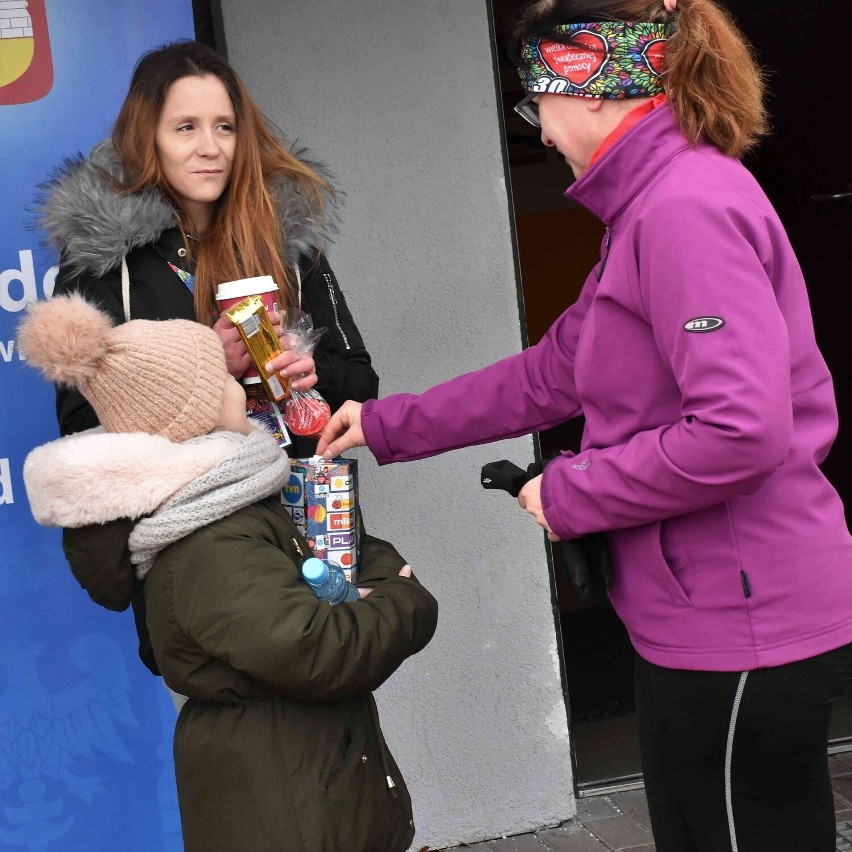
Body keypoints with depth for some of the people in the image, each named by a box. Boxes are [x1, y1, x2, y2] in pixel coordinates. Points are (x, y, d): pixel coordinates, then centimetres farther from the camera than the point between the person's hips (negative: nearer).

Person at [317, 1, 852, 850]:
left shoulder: (686, 207, -20)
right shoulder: (650, 205, 13)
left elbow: (741, 431, -28)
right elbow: (550, 372, 18)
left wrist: (571, 494, -15)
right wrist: (387, 426, 17)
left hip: (741, 628, -10)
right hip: (700, 616, 10)